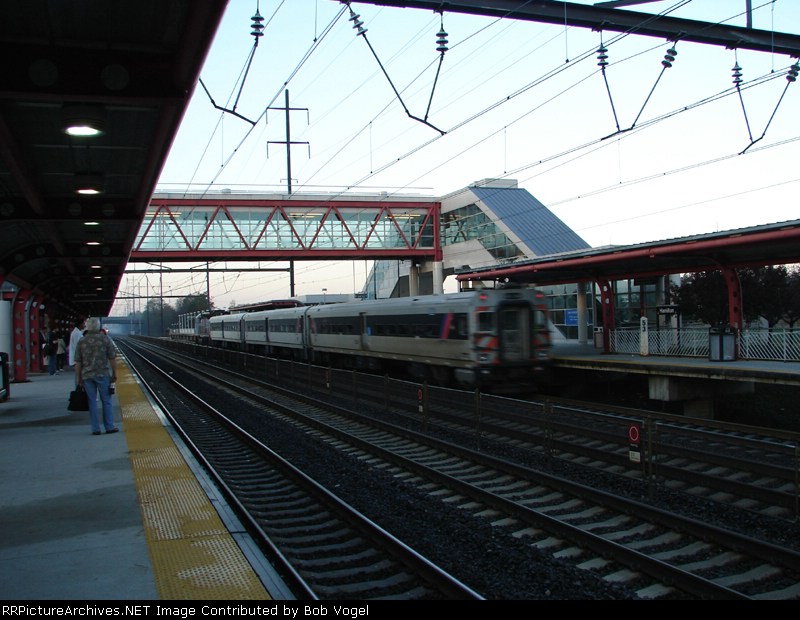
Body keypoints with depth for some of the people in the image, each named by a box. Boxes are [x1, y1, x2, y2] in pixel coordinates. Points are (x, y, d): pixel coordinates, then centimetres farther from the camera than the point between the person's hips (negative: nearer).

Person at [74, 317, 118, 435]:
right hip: (102, 374, -2)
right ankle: (109, 426, 6)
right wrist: (114, 374, 6)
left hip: (87, 375, 2)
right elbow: (112, 358, -3)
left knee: (92, 402, 6)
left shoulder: (81, 341, 2)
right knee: (106, 401, 6)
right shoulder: (105, 339, -3)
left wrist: (78, 378, 9)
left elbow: (78, 362, 2)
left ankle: (95, 428, 7)